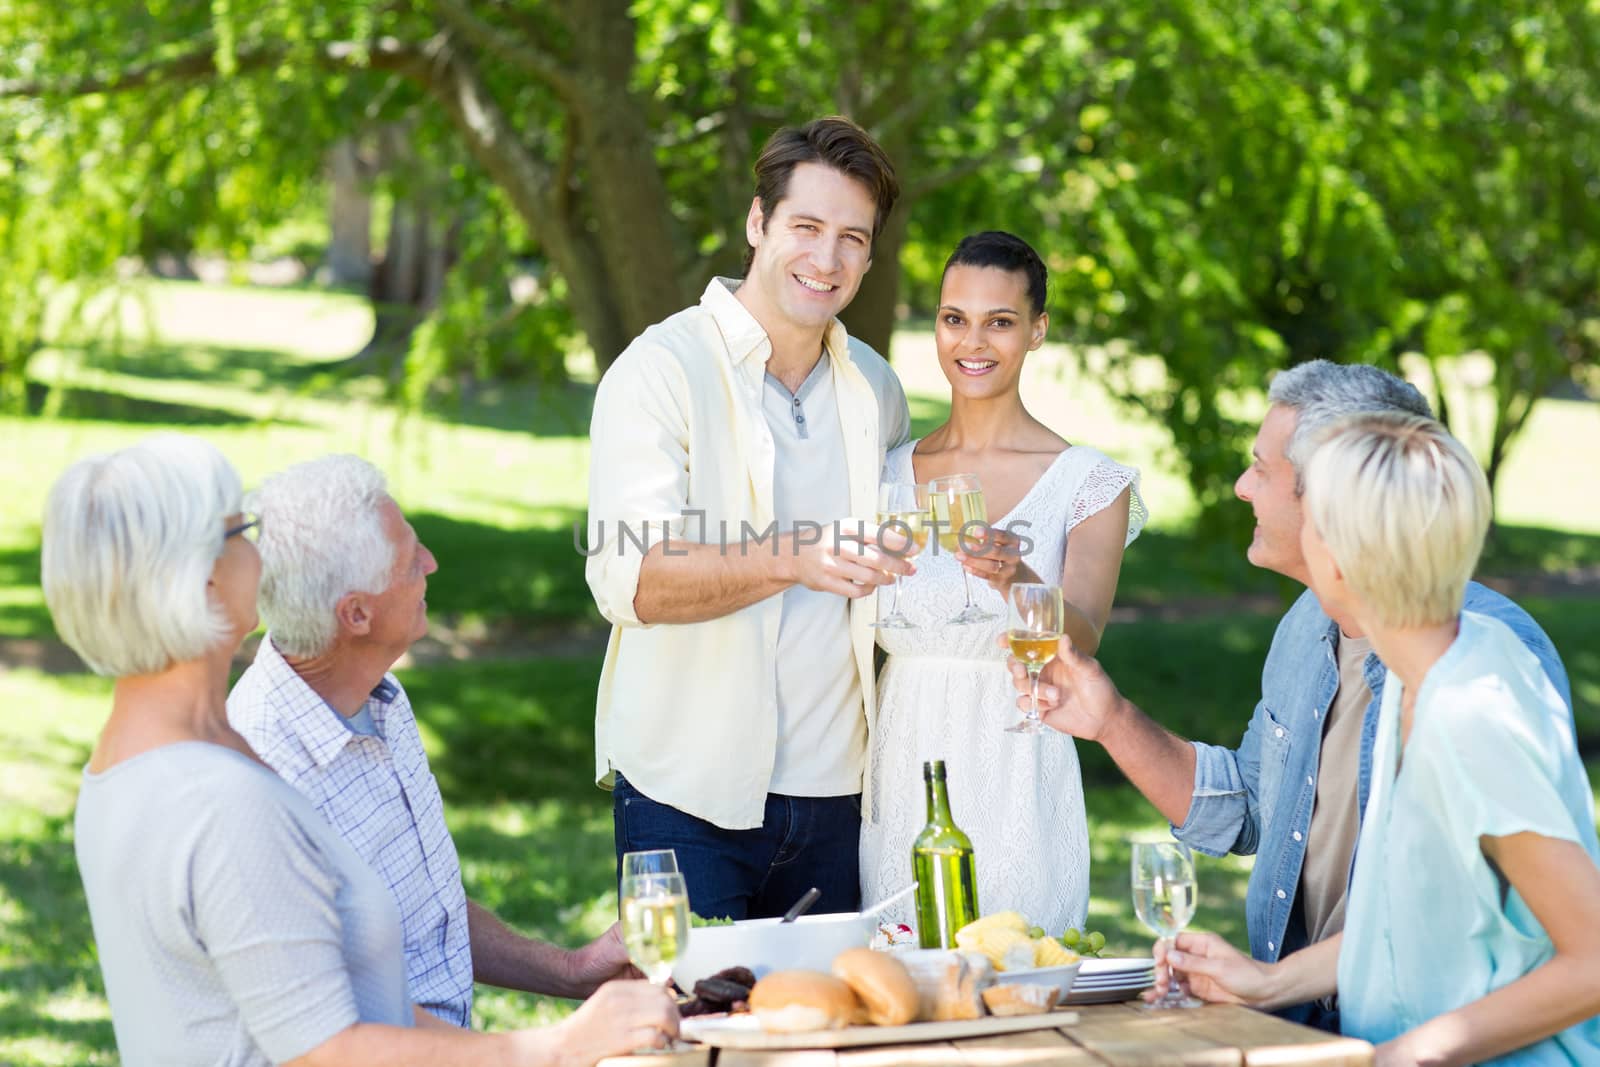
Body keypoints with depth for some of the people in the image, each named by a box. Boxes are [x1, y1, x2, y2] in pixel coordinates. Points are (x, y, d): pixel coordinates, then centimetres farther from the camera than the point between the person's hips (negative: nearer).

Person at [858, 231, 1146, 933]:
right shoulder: (891, 472, 8)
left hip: (1013, 772, -3)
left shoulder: (1091, 481, -2)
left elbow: (1082, 642, -15)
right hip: (901, 770, 3)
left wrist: (1016, 580, -31)